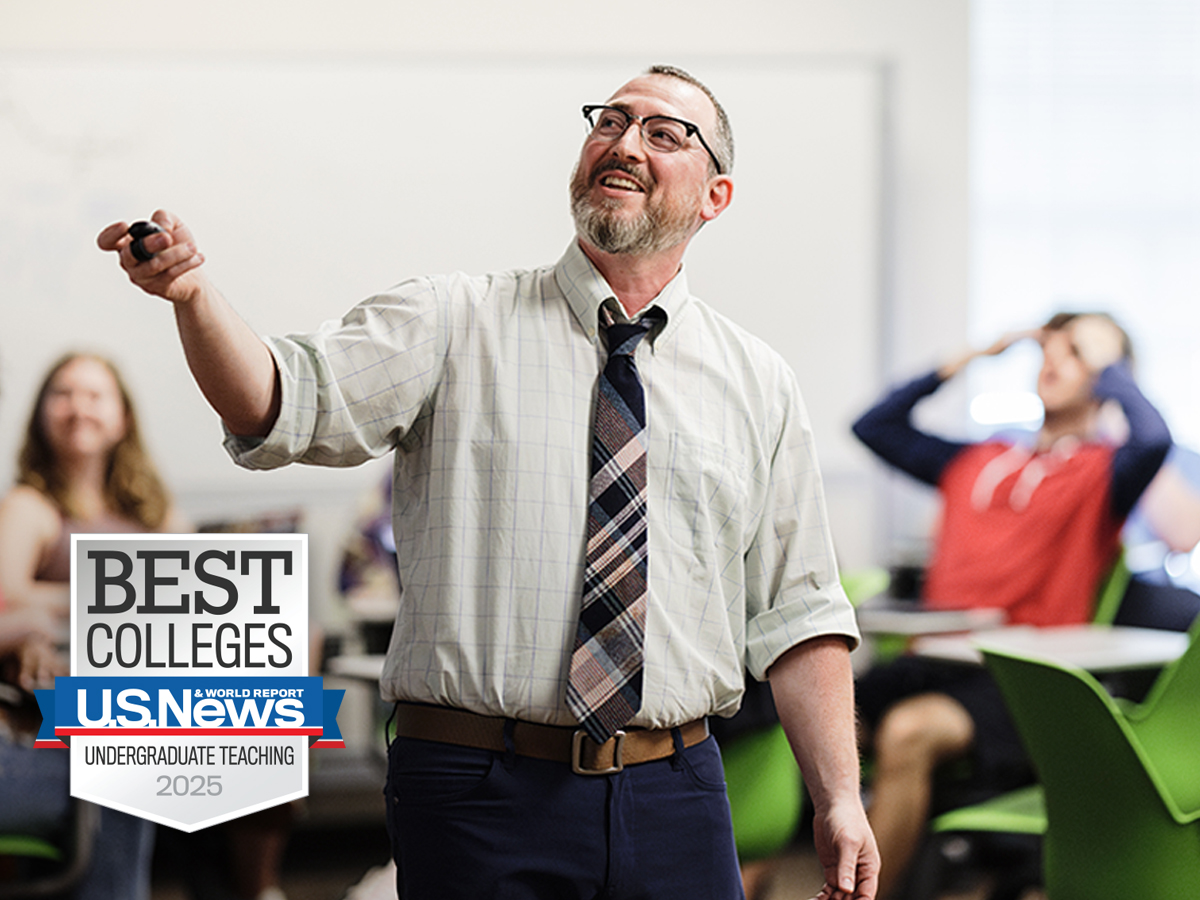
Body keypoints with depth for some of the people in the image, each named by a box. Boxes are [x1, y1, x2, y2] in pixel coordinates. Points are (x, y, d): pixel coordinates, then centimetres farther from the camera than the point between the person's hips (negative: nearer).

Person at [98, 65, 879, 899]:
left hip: (674, 800, 2)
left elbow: (797, 611, 9)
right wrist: (193, 293, -31)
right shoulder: (452, 323, 3)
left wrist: (839, 799, 1)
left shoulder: (759, 385, 10)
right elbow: (281, 406, -13)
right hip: (478, 799, -2)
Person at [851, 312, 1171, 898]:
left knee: (908, 732, -36)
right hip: (932, 660, 5)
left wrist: (1106, 361, 1)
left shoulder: (1102, 471, 8)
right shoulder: (976, 460, 24)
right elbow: (875, 426, 31)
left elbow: (1153, 439, -15)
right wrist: (966, 362, 26)